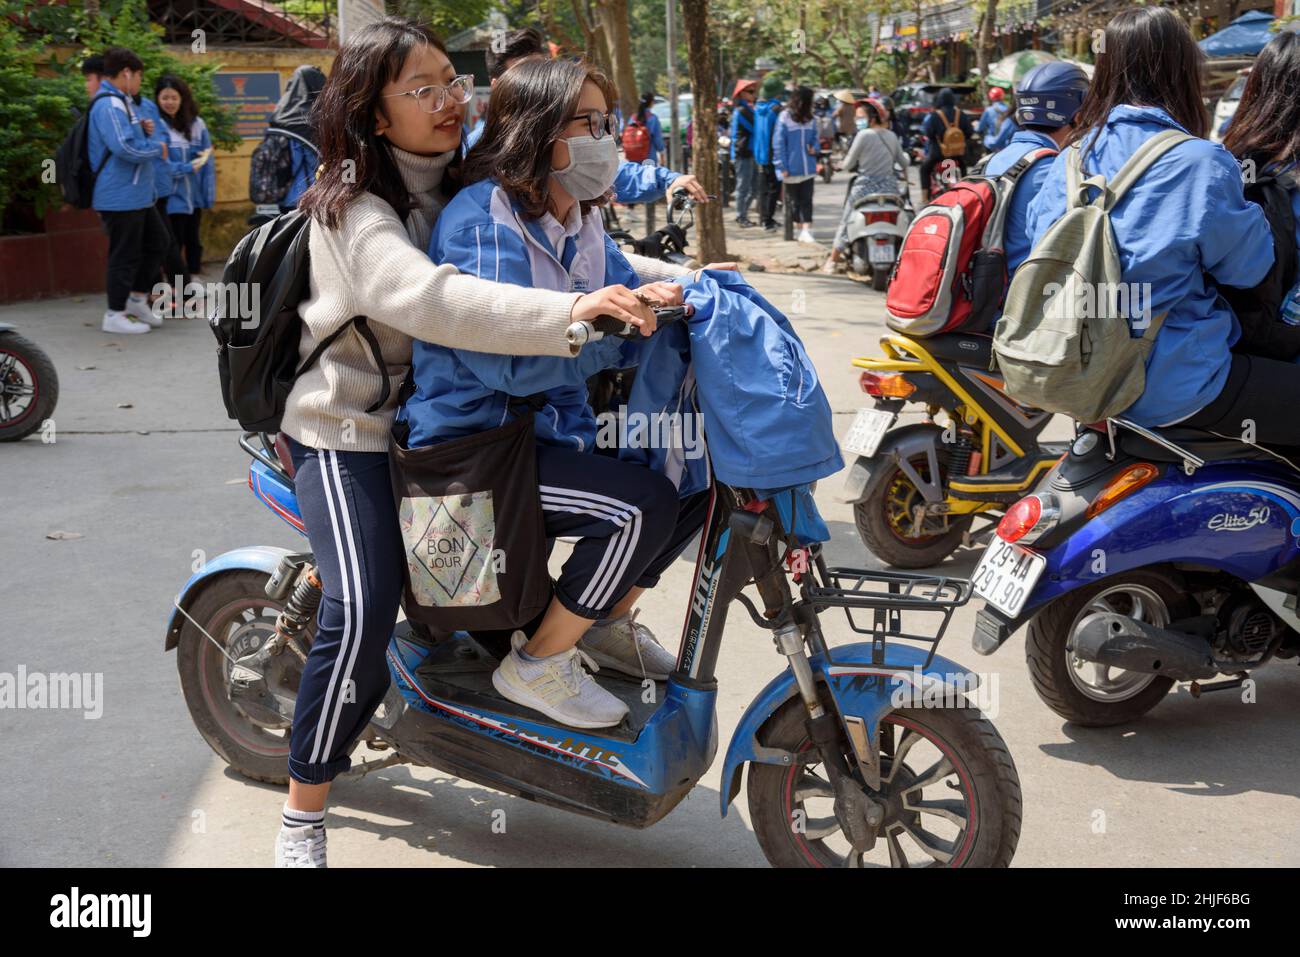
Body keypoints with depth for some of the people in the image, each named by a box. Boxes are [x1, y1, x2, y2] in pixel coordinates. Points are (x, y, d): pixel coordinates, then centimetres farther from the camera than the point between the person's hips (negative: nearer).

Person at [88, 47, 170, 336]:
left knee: (158, 241, 18)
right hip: (120, 196, -11)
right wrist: (157, 148, -13)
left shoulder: (122, 103, 15)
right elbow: (125, 148, -27)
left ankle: (137, 299, 27)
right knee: (125, 254, -3)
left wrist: (144, 132, 3)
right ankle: (115, 315, 7)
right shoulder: (109, 106, -18)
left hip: (137, 194, 11)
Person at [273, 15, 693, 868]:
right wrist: (567, 313, -48)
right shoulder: (353, 208, -17)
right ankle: (303, 821, -9)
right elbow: (425, 299, -36)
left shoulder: (463, 188, 6)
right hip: (352, 434, -7)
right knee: (362, 613, -25)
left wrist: (678, 280, -7)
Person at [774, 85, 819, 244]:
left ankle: (807, 231, -10)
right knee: (794, 201, 9)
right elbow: (778, 143, -8)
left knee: (807, 200, -5)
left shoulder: (810, 119, 7)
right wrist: (782, 167, -13)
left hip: (808, 168, 3)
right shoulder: (784, 118, -8)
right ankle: (800, 229, 22)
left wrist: (814, 148, -5)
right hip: (791, 169, -3)